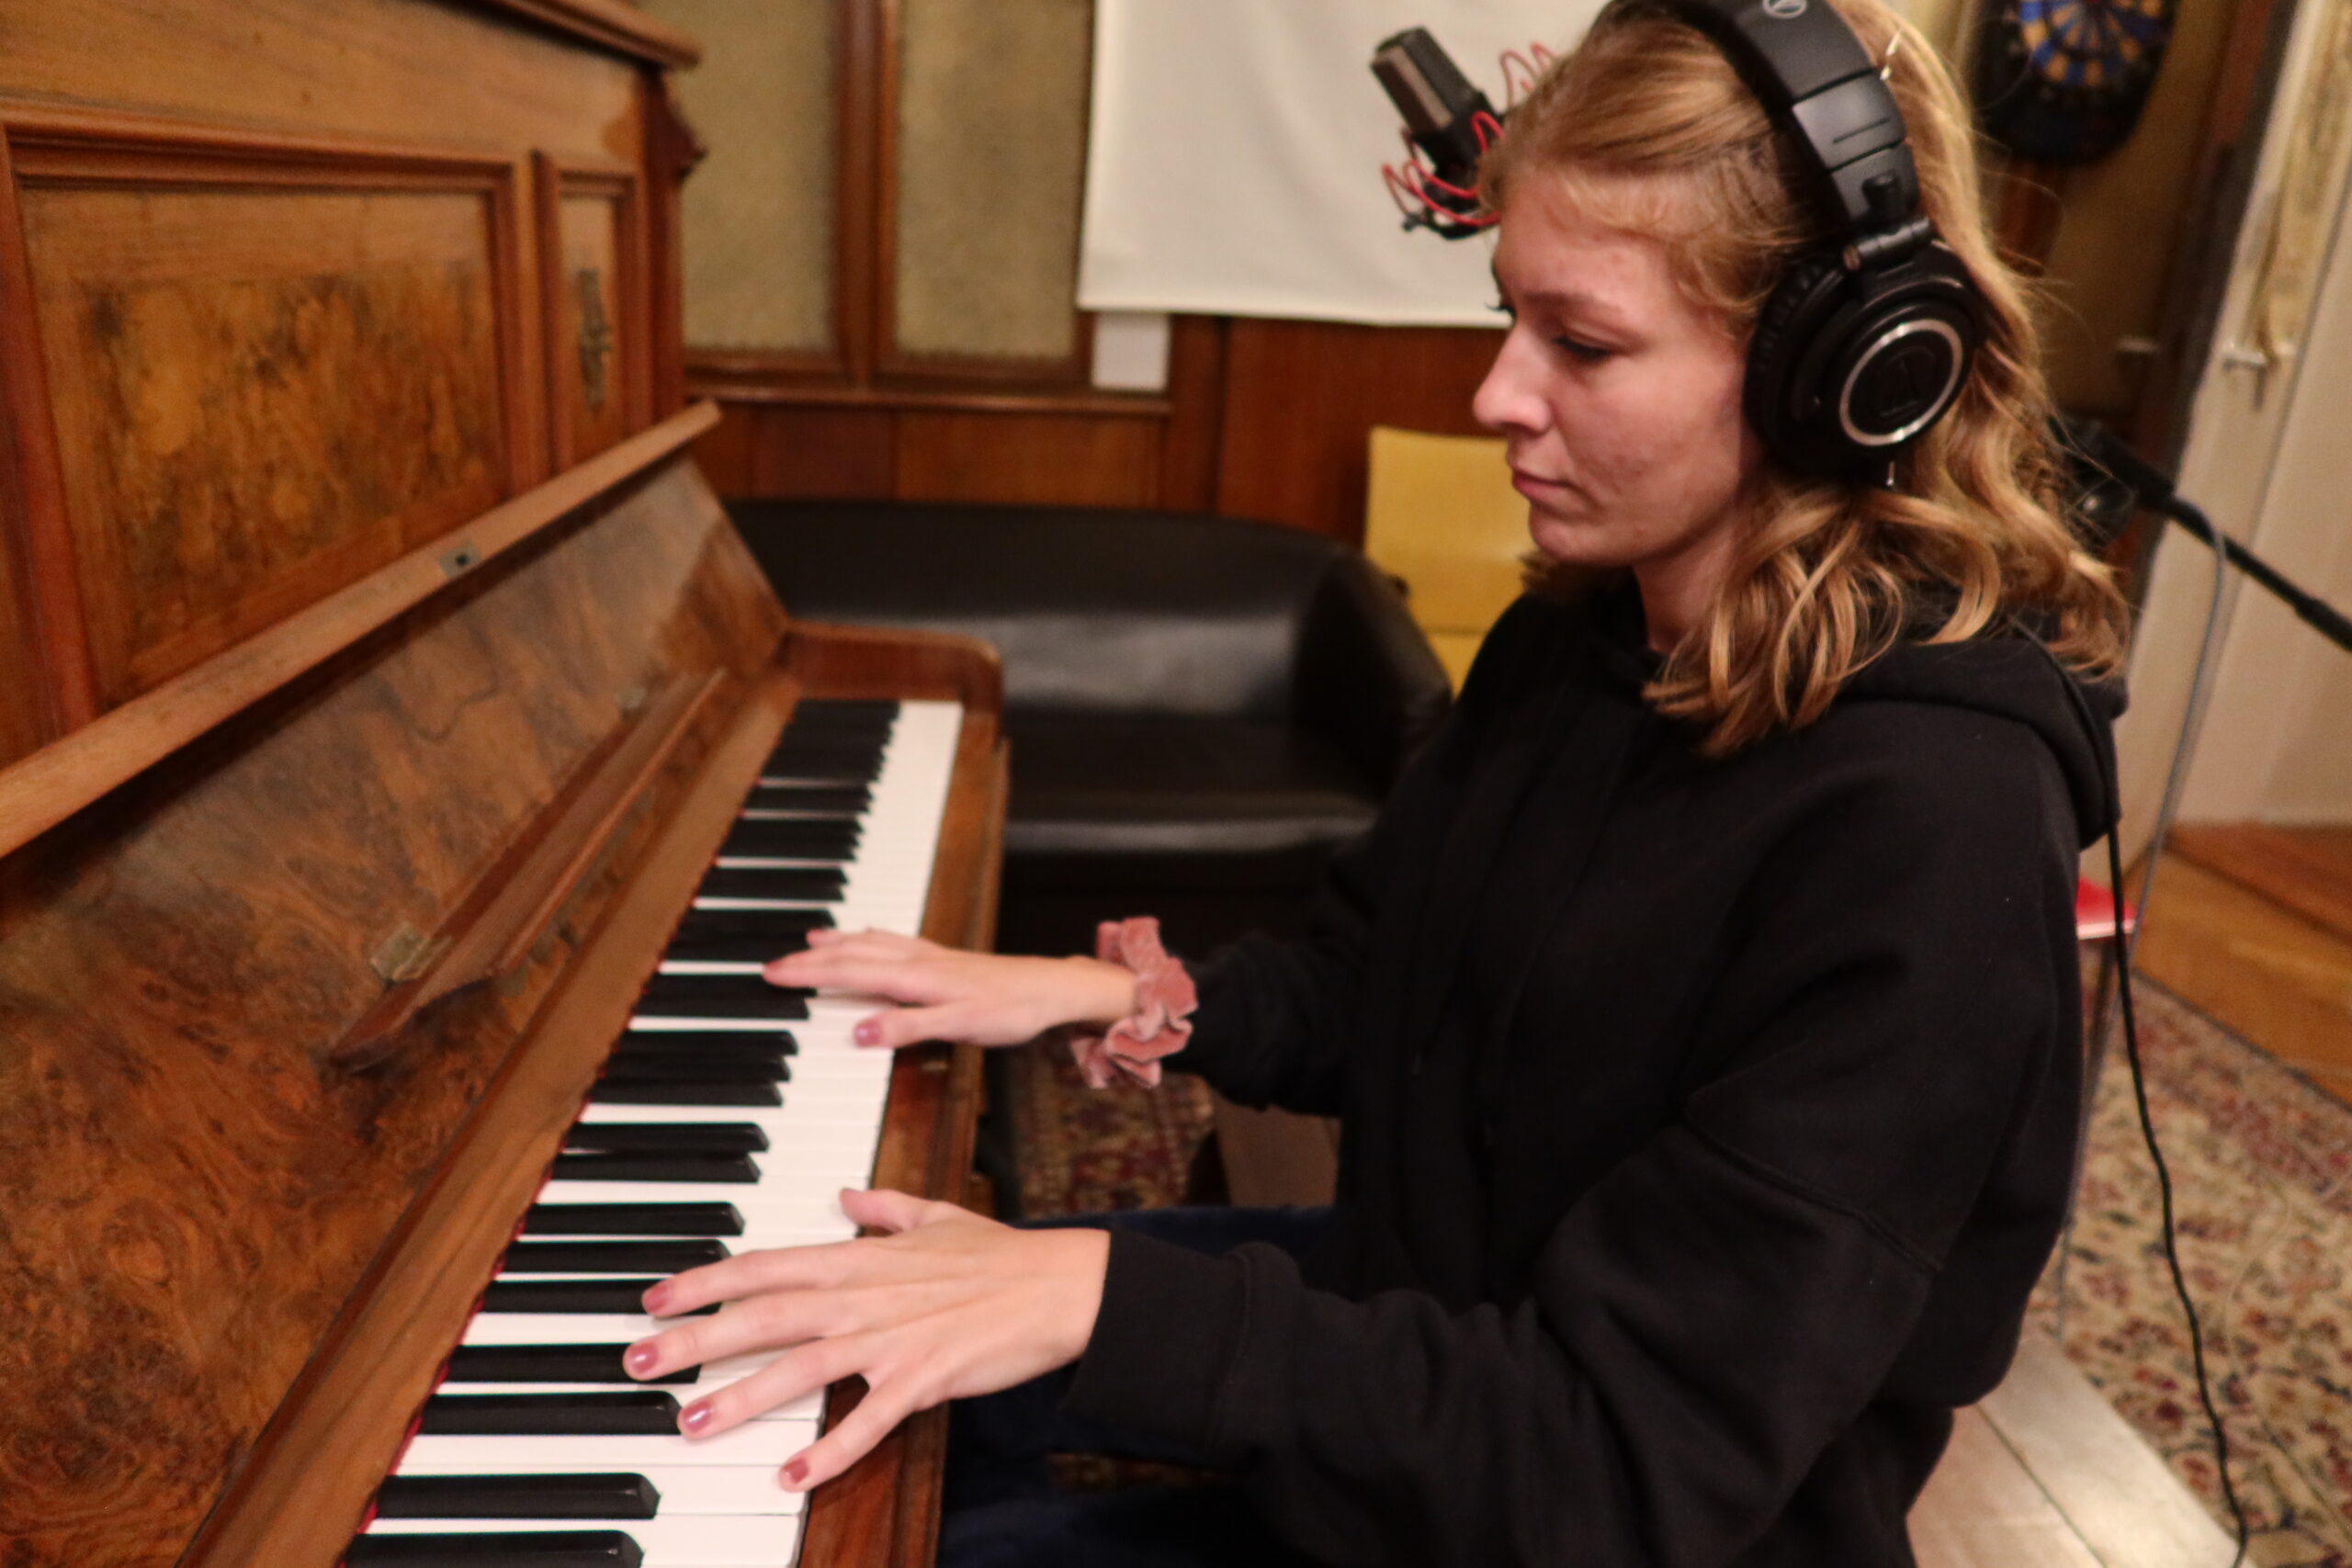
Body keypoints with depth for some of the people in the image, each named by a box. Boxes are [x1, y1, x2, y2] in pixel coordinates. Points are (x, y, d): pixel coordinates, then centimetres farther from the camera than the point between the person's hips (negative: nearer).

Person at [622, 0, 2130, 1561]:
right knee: (852, 1361, 12)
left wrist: (1106, 1299, -34)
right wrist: (1114, 993, -8)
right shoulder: (1581, 639, -4)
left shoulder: (1937, 818, -29)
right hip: (1415, 1295, 7)